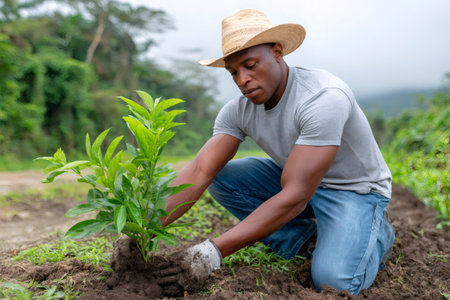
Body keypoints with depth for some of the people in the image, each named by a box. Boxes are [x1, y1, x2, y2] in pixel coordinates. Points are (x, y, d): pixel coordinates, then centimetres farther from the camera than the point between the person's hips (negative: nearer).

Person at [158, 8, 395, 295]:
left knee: (332, 280, -29)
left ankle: (376, 233, 6)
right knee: (221, 178, -12)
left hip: (355, 189, -5)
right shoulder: (239, 110, -12)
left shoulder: (325, 98, -33)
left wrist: (216, 250, -40)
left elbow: (295, 197, -37)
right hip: (298, 178, 6)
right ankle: (299, 234, 4)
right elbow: (199, 173, -19)